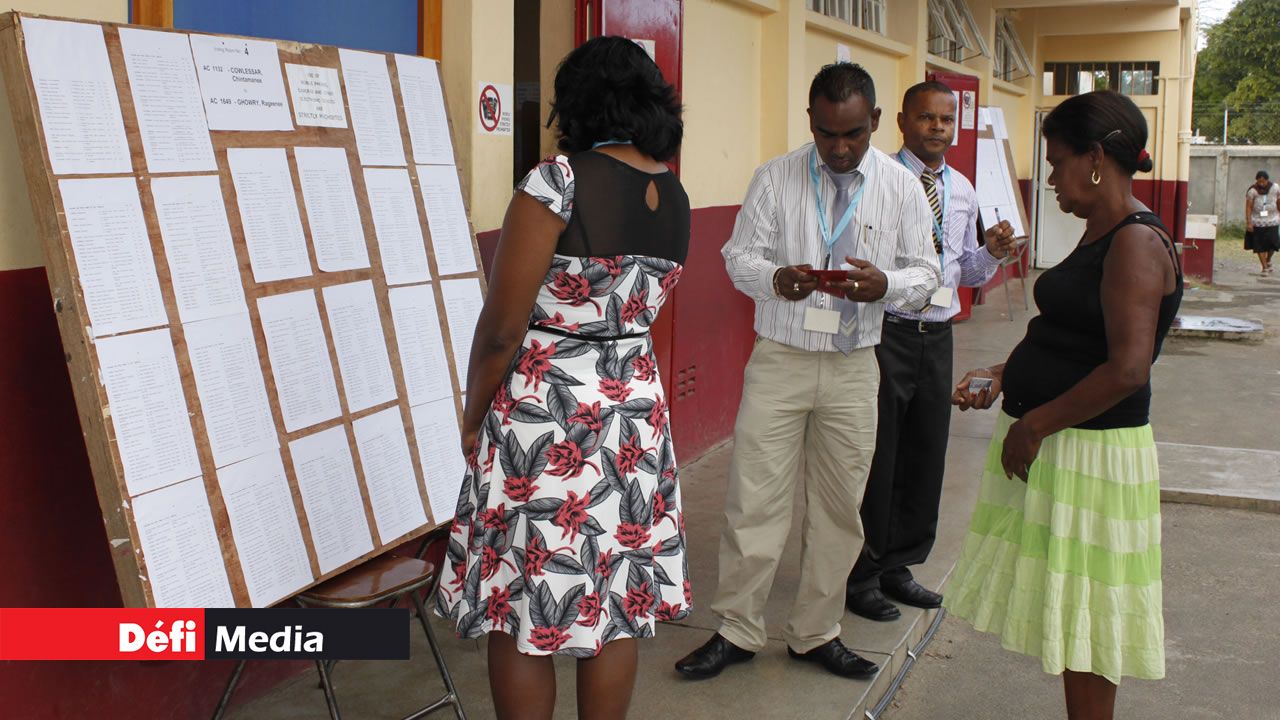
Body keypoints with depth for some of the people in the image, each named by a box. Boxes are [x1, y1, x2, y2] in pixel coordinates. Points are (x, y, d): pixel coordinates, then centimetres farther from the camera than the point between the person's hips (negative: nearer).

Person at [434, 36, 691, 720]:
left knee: (521, 614, 7)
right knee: (616, 605, 16)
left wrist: (474, 417, -2)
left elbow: (501, 329, -15)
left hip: (544, 418, -7)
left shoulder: (559, 182, -17)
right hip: (636, 407, 7)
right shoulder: (675, 196, 4)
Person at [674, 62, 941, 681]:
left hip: (853, 368, 2)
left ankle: (815, 634, 26)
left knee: (838, 509, 9)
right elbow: (738, 256, 1)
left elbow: (925, 273, 4)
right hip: (779, 358, -1)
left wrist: (885, 284, -19)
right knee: (754, 498, -1)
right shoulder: (775, 178, -2)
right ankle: (736, 630, 15)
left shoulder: (901, 187, 1)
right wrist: (776, 278, -22)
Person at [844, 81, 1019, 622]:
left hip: (937, 335, 7)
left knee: (926, 455, 13)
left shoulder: (962, 190, 13)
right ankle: (862, 575, 15)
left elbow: (968, 273, 18)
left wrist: (993, 253, -2)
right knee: (876, 456, 1)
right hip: (885, 331, -6)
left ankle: (898, 565, 28)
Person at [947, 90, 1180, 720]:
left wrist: (1035, 423, -19)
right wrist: (1004, 377, 9)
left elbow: (1127, 370, -26)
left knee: (1083, 622, 3)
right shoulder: (1099, 236, 13)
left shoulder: (1136, 242, -18)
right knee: (1066, 617, 17)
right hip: (1050, 443, 10)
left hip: (1090, 451, -10)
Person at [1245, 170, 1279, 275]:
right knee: (1260, 246, 0)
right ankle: (1264, 267, 11)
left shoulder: (1275, 188, -2)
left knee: (1272, 243, -3)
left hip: (1272, 221, 1)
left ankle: (1268, 260, 27)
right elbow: (1248, 207, -8)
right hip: (1257, 222, -1)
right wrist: (1248, 223, -13)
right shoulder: (1252, 191, -9)